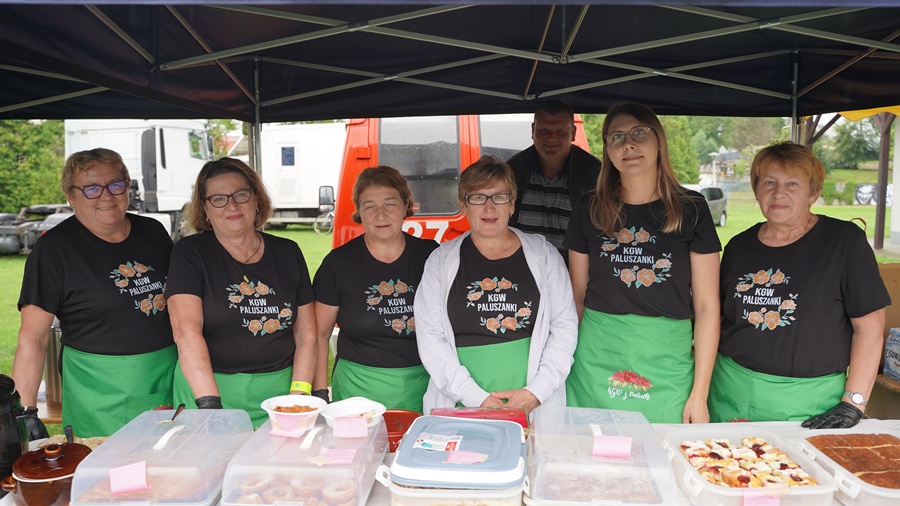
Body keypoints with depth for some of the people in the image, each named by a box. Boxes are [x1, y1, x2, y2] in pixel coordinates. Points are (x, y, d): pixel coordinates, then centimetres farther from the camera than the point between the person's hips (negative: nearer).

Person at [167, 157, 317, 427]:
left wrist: (298, 397, -6)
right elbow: (186, 331, -16)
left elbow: (306, 336, 6)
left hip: (278, 392, 3)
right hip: (207, 389, -2)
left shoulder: (287, 253, 6)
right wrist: (209, 404, -26)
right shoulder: (190, 253, -3)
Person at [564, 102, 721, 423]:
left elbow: (706, 306, -1)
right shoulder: (590, 210, 5)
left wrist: (699, 394, -4)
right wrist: (565, 367, 2)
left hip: (666, 361, -1)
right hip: (597, 359, 1)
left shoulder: (691, 210, 0)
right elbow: (578, 296, 8)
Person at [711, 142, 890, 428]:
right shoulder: (739, 247, 6)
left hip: (807, 402, -3)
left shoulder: (845, 241, -6)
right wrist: (702, 384, 5)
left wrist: (853, 403, -12)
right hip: (733, 392, 3)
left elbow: (870, 327, -7)